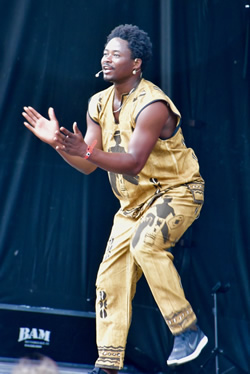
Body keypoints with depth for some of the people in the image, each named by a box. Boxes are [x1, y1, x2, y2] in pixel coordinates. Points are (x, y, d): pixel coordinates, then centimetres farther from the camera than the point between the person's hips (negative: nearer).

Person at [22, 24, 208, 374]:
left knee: (145, 243, -34)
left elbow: (133, 163, -32)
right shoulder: (99, 104, 0)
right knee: (111, 276, 0)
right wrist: (58, 143, -17)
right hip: (135, 201, 7)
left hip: (177, 190, -7)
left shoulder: (152, 104, -23)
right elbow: (88, 165, -1)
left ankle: (188, 331, -20)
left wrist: (88, 151, -43)